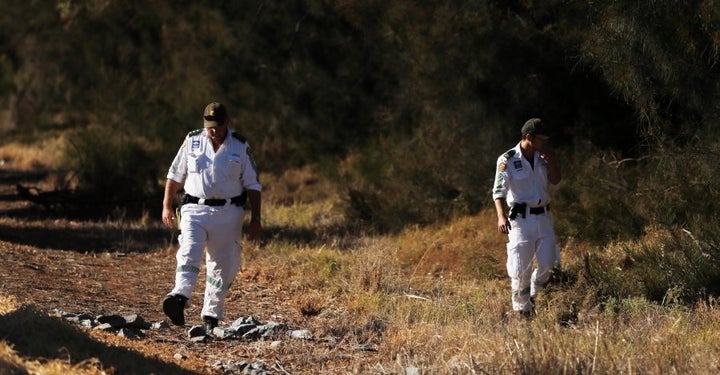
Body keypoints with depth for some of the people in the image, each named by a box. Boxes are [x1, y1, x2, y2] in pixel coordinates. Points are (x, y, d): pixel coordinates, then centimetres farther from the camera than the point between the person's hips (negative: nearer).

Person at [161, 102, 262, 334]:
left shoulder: (240, 147, 3)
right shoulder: (192, 141, 6)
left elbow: (252, 185, 6)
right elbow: (175, 175, 14)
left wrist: (255, 219, 1)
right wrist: (167, 206, 10)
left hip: (228, 213, 0)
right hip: (195, 210, 0)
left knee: (222, 266, 1)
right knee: (189, 253, -23)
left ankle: (211, 315, 10)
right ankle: (180, 298, -42)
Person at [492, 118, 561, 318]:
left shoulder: (541, 157, 8)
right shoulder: (507, 160, -10)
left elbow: (555, 180, 9)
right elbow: (498, 191, -16)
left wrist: (551, 158, -4)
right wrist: (501, 216, -31)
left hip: (543, 217, 5)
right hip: (521, 219, -5)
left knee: (547, 264, -1)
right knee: (521, 270, -2)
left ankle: (531, 294, 26)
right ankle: (521, 308, 14)